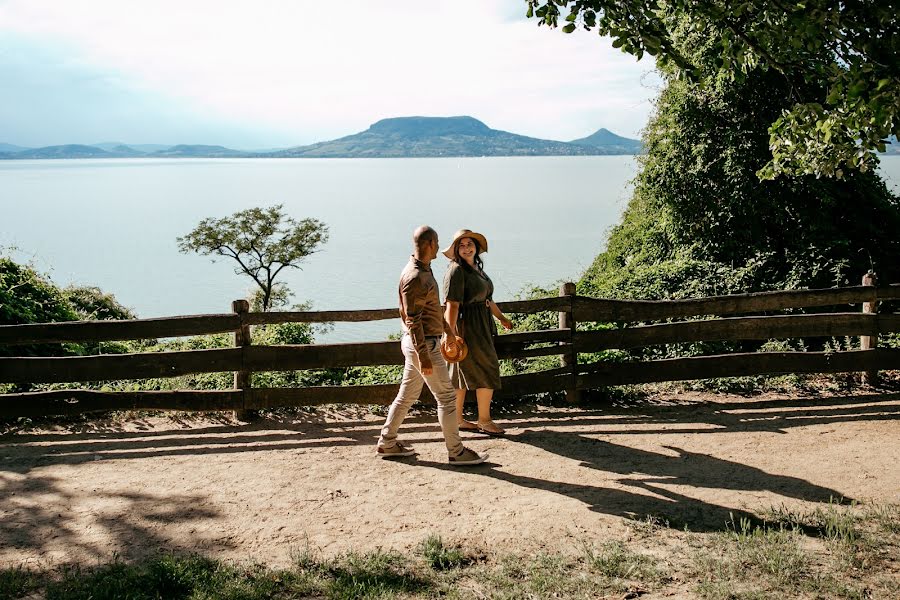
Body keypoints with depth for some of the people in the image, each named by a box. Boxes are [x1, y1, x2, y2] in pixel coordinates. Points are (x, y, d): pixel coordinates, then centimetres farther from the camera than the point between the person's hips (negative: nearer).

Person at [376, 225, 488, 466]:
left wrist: (447, 328, 28)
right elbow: (413, 320, -22)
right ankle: (456, 452, 5)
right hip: (424, 344, -10)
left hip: (419, 343, 10)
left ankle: (387, 443, 25)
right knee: (446, 396, -3)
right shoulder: (414, 277, -21)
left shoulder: (424, 270, 11)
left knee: (407, 394, 16)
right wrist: (424, 356, -23)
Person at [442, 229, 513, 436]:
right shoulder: (456, 271, -15)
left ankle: (457, 419, 19)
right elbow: (452, 305, -22)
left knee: (462, 373, 12)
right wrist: (451, 334, -27)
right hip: (466, 327, -9)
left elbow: (486, 298, 25)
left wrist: (501, 318, 31)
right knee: (487, 370, -3)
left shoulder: (476, 268, 14)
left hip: (480, 326, 9)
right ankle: (484, 421, 8)